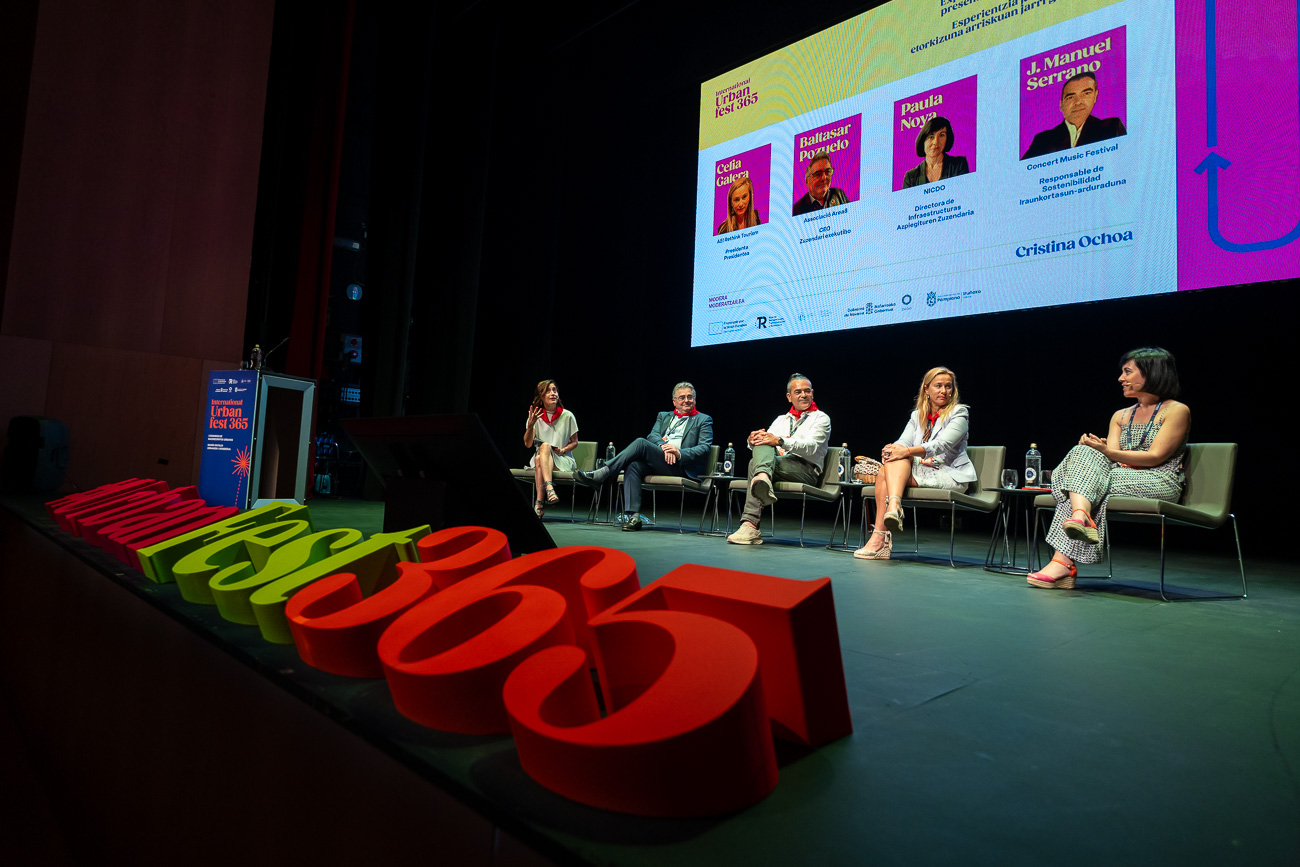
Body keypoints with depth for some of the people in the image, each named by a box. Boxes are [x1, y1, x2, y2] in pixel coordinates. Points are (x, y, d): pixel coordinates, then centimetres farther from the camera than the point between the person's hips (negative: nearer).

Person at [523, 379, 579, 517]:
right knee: (545, 446, -32)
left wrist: (563, 450, -12)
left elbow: (574, 442, 8)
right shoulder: (536, 416, 4)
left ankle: (539, 503, -41)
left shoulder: (567, 416, 0)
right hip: (540, 458, 1)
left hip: (563, 460, -1)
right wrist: (530, 425, -22)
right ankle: (549, 488, -46)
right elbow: (528, 444, -6)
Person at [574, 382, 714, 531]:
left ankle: (599, 475, -26)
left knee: (641, 443, -25)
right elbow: (652, 435, 9)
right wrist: (663, 446, -15)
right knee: (633, 466, -30)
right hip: (656, 462, 5)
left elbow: (705, 447, -1)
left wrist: (679, 453, -17)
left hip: (681, 466, -4)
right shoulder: (663, 416, 27)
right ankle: (634, 516, -34)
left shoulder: (703, 420, 14)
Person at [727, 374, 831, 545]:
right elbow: (767, 439, 15)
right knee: (762, 444, -29)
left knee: (754, 463, -31)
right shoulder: (781, 420, 30)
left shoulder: (821, 418, 12)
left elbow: (811, 447, -8)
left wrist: (780, 441, -24)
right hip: (775, 463, 4)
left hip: (806, 470, -4)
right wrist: (752, 440, -12)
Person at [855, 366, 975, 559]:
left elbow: (942, 445, -16)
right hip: (920, 470, 5)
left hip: (950, 476, -5)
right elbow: (903, 442, 2)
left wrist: (908, 451, -30)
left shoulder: (959, 413, 1)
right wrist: (892, 449, -24)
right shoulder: (917, 415, 17)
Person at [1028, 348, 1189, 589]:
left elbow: (1155, 456, -10)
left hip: (1159, 483, -5)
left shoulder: (1177, 411, 4)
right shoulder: (1121, 416, 22)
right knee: (1084, 452, -26)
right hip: (1120, 476, 5)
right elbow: (1112, 457, 8)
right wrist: (1095, 448, -15)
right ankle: (1081, 517, -48)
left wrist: (1107, 452, -20)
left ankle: (1063, 562, -39)